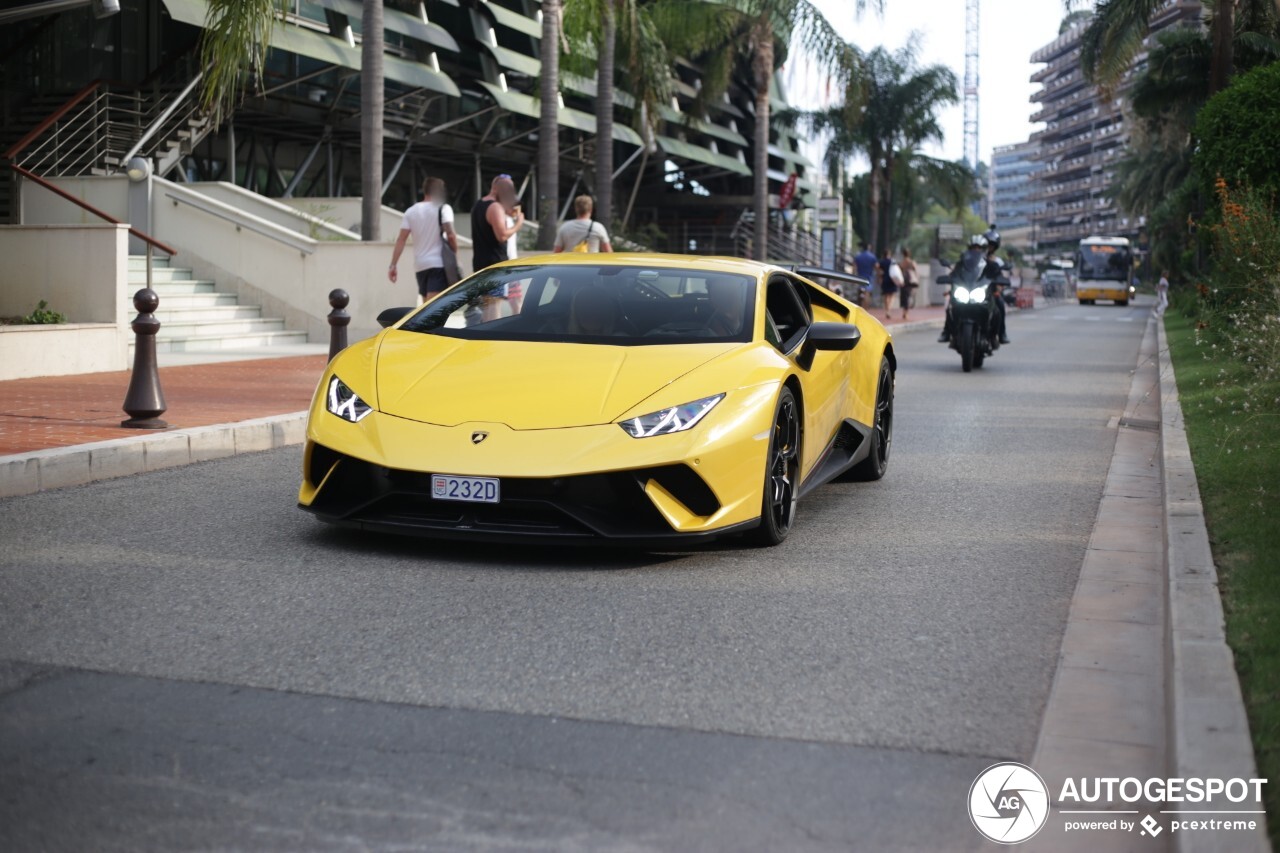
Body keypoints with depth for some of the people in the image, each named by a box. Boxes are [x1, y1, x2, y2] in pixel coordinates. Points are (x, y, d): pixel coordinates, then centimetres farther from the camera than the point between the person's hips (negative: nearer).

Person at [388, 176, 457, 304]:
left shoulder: (411, 211, 10)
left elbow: (401, 240, 4)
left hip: (420, 266, 5)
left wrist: (393, 265, 4)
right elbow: (450, 235, -14)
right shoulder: (443, 208, -2)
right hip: (438, 263, -5)